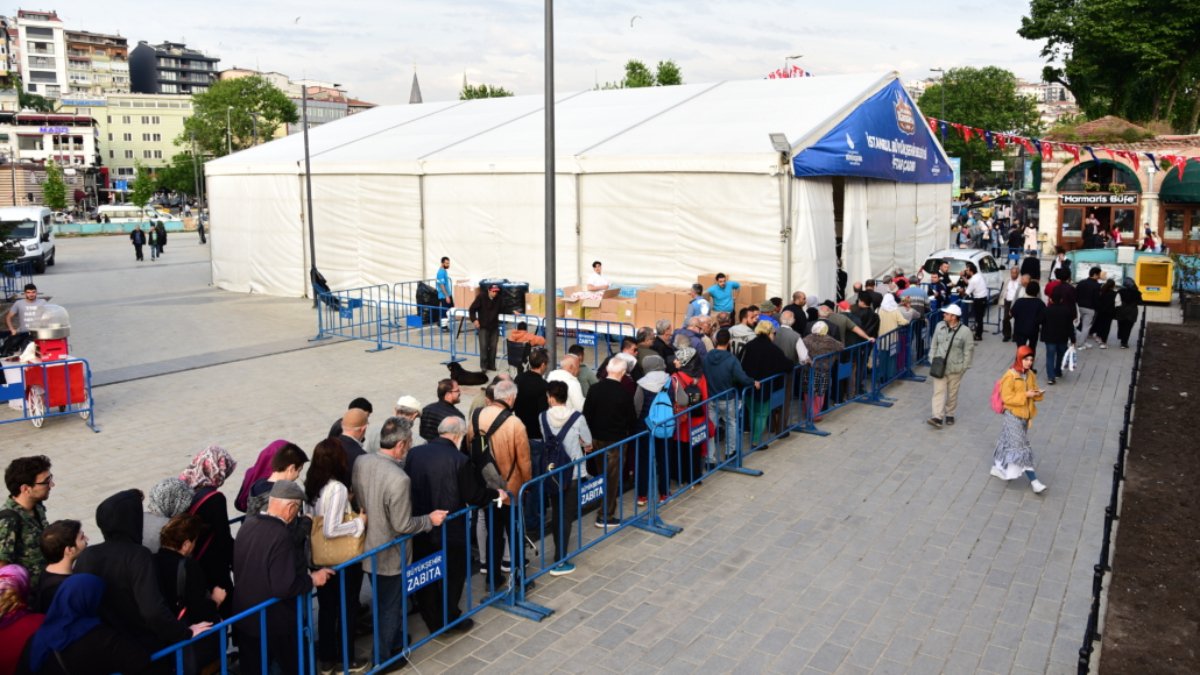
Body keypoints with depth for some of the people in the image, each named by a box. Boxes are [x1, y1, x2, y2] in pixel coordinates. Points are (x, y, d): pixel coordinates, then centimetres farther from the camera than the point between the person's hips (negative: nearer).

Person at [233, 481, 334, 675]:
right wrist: (312, 579, -13)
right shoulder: (280, 535, -27)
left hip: (243, 617, 7)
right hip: (273, 621, -7)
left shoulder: (247, 524, -3)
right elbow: (284, 588, -28)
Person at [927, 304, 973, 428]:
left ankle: (950, 415, 27)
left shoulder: (964, 331, -12)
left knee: (952, 393, 10)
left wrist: (965, 366, -6)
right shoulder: (940, 326, 0)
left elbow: (969, 350, -6)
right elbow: (934, 345, 9)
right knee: (939, 391, -5)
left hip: (955, 368, -3)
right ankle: (937, 417, -9)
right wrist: (932, 360, 7)